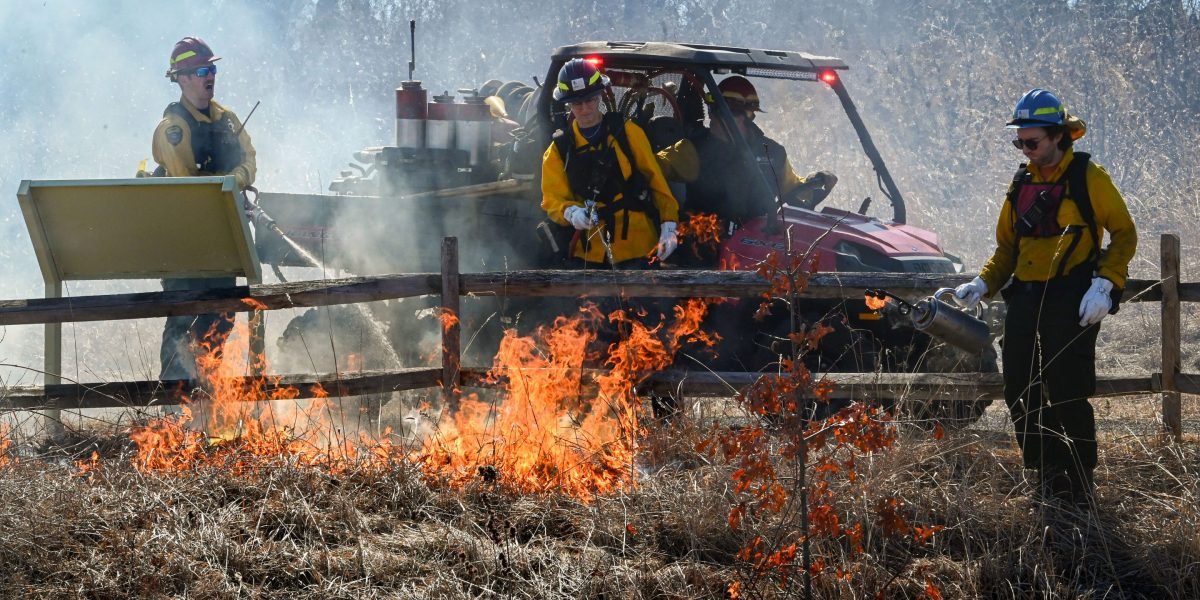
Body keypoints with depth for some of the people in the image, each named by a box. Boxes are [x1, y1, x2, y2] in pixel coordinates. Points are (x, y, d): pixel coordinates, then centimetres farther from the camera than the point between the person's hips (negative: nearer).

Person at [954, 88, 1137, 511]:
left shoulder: (1088, 178, -4)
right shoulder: (1021, 184, 14)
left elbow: (1124, 234, -3)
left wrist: (1104, 285, -15)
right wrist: (983, 284, 3)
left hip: (1072, 302, -6)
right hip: (1025, 302, 6)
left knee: (1068, 395, -8)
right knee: (1020, 396, 4)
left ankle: (1081, 483, 3)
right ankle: (1050, 476, 15)